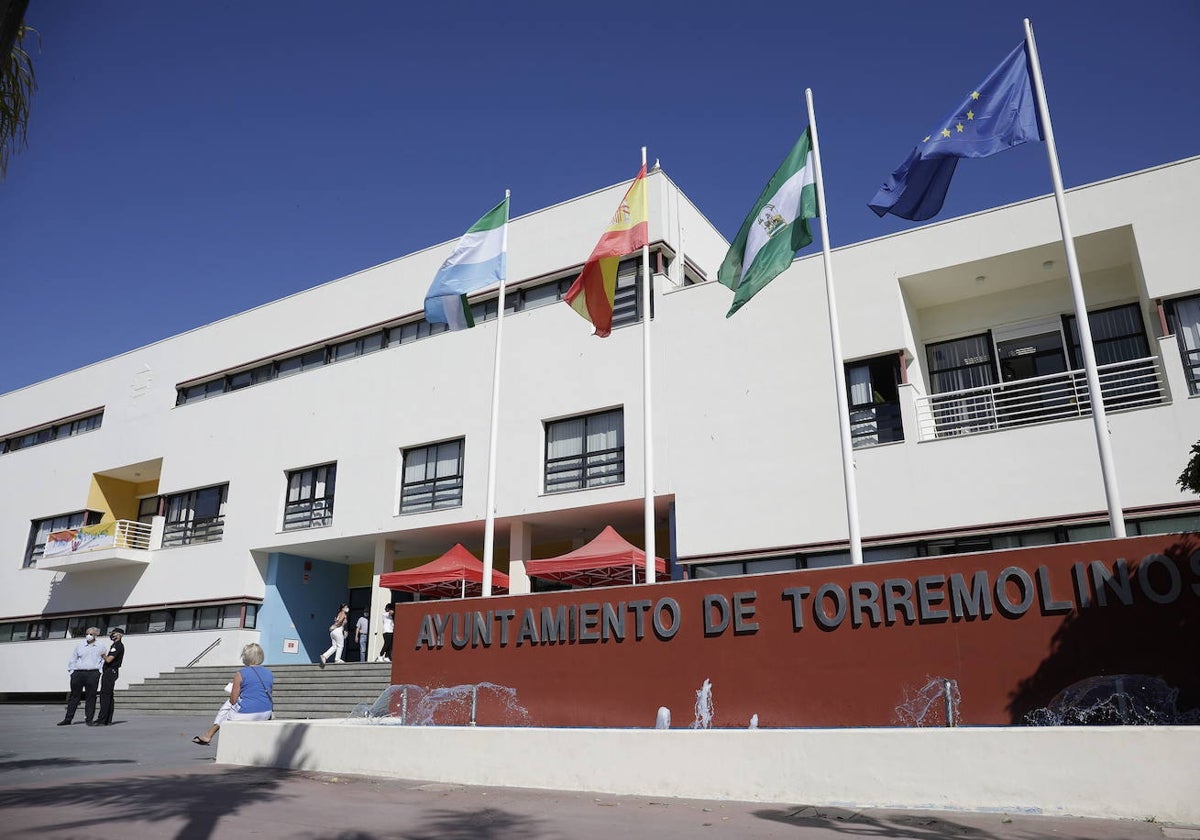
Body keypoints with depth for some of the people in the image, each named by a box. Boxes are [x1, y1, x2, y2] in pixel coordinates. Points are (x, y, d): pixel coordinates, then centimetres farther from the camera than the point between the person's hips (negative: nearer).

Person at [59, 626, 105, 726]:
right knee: (74, 696, 4)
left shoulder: (100, 647, 9)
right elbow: (72, 660, 14)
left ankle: (89, 719, 3)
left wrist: (100, 671, 2)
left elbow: (104, 660, 13)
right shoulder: (79, 646, 11)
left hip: (93, 674, -1)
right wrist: (71, 671, 4)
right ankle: (68, 719, 10)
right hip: (78, 673, 1)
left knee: (91, 697, -1)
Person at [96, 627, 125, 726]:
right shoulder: (120, 645, 19)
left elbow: (108, 660, -20)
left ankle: (102, 719, -13)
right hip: (111, 672, 10)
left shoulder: (117, 646, -14)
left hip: (110, 672, -10)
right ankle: (108, 720, 12)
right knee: (109, 696, 10)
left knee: (105, 696, -11)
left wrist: (103, 654, -4)